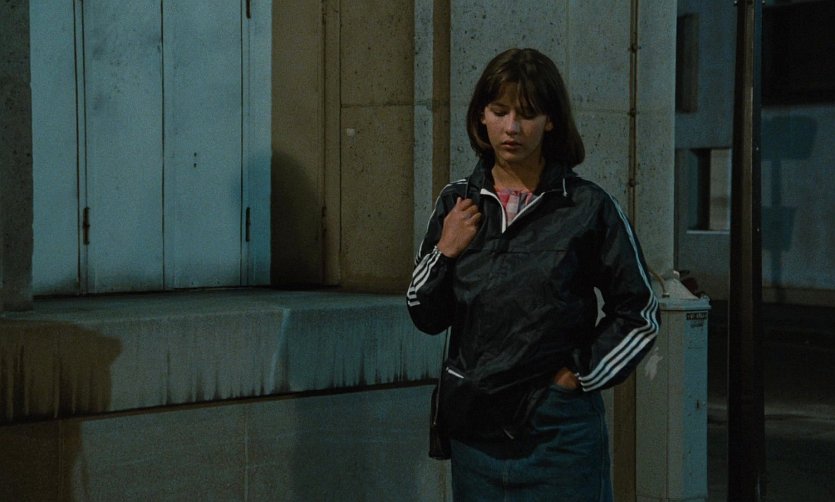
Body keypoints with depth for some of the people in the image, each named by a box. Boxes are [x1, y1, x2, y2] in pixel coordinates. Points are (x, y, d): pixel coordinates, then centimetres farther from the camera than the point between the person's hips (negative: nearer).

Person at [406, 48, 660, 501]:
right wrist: (444, 253, -6)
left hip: (557, 429, -3)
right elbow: (425, 317, 8)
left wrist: (582, 375, -3)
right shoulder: (457, 203, 6)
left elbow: (639, 316, 3)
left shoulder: (589, 208, -4)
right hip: (473, 425, 3)